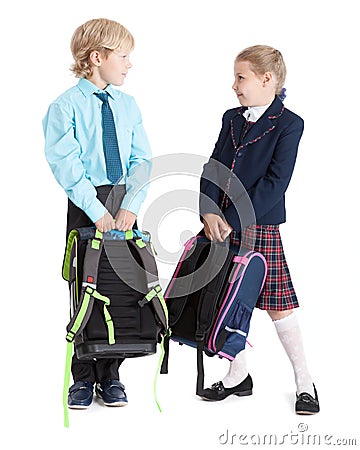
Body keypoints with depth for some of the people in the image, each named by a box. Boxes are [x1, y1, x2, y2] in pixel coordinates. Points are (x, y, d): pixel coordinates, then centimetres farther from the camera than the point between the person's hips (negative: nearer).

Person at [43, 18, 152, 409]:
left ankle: (110, 376, 17)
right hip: (85, 205, -4)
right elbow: (66, 165, -12)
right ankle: (82, 378, 14)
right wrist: (98, 212, -18)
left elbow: (142, 160, 4)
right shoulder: (66, 106, -6)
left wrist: (130, 206, -10)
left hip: (125, 203, 4)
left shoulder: (128, 105, 9)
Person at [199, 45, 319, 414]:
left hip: (259, 227, -6)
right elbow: (212, 169, 6)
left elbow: (275, 183, -15)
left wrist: (233, 222, -19)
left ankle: (304, 382, 12)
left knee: (278, 306, -1)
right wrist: (210, 212, -10)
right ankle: (238, 376, 25)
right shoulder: (231, 119, 12)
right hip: (222, 225, 6)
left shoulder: (288, 124, -8)